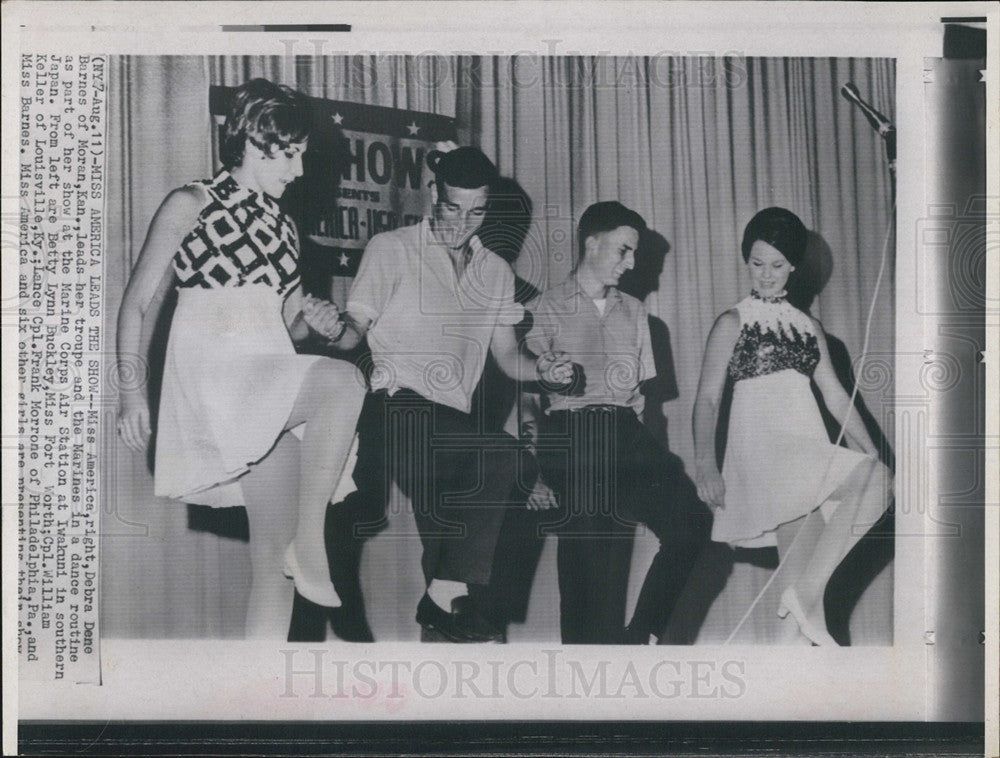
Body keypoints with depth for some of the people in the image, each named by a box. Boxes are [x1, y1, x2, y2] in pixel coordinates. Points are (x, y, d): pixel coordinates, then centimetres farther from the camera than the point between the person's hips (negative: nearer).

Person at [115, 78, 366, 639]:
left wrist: (315, 321, 4)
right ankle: (310, 546, -28)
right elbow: (139, 303, 2)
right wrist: (132, 387, -9)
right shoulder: (191, 207, 4)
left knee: (274, 552, -5)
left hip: (274, 389, 6)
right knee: (344, 380, -32)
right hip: (212, 377, -6)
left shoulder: (283, 227, 21)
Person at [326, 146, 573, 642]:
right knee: (503, 455, -26)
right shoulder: (391, 249, 9)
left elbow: (506, 356, 19)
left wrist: (541, 368, -1)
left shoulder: (497, 273, 22)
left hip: (454, 420, 5)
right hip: (395, 406, -5)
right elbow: (355, 329, 4)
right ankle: (449, 597, -19)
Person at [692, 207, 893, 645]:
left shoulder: (809, 327, 20)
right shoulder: (732, 323, 6)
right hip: (761, 443, -6)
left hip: (809, 447, 6)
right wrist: (705, 465, -13)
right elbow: (707, 398, -1)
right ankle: (807, 606, -22)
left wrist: (871, 452, 5)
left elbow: (835, 395, 17)